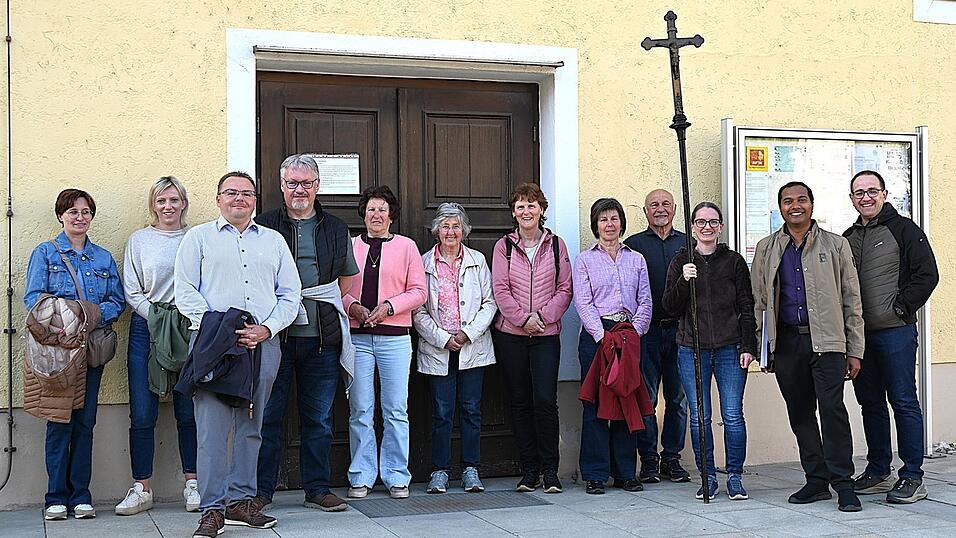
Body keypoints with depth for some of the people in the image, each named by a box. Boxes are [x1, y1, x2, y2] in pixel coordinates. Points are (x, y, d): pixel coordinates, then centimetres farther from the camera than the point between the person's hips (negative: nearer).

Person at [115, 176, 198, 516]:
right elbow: (131, 291, 6)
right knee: (142, 414, -1)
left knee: (188, 411, 2)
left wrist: (187, 320, -5)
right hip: (146, 327, 0)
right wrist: (158, 317, -8)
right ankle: (141, 489, 6)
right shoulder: (138, 241, 9)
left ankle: (193, 484, 11)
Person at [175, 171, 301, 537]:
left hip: (263, 343, 3)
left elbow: (290, 294, 12)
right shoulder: (199, 237, 10)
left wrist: (266, 328, -4)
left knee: (250, 427, 7)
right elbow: (185, 291, 1)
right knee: (212, 428, -8)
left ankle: (241, 501, 15)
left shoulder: (274, 241, 18)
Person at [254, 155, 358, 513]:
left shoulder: (336, 230, 11)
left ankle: (317, 488, 18)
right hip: (274, 335, -2)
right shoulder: (263, 227, 2)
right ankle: (261, 490, 12)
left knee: (318, 418, 9)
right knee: (268, 416, 3)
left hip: (321, 337, 3)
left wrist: (331, 298, 9)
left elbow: (348, 275, 24)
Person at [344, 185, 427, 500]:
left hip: (394, 337, -1)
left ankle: (396, 476, 8)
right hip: (357, 336, 1)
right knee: (360, 409, 2)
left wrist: (388, 307, -9)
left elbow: (418, 291, 4)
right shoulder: (350, 246, 11)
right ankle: (361, 477, 11)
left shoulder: (406, 246, 8)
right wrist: (353, 306, -9)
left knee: (396, 409, 0)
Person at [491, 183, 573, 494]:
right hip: (510, 335, 1)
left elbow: (565, 289, 3)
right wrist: (522, 317, -14)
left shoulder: (556, 245, 7)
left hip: (546, 334, -1)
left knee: (545, 401, -10)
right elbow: (500, 290, -2)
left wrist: (543, 315, -11)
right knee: (521, 402, 5)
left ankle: (549, 471, 1)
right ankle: (529, 471, 13)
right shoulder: (504, 246, 6)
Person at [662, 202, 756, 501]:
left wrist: (748, 347, 0)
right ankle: (708, 477, 13)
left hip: (730, 348, 0)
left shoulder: (734, 261, 7)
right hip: (692, 349, 1)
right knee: (699, 417, 2)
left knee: (733, 415, -4)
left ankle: (735, 478, 7)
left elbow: (747, 307, 7)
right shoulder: (681, 262, 7)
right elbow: (670, 307, 3)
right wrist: (683, 281, -13)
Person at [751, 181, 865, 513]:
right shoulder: (767, 249, 12)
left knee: (832, 408, -12)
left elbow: (851, 300, 6)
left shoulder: (835, 245, 7)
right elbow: (759, 302, 13)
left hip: (827, 341, -3)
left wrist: (855, 350, 2)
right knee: (800, 414, 6)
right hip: (786, 342, 3)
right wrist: (762, 346, 5)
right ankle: (816, 481, 16)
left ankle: (843, 484, -6)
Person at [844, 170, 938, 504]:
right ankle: (878, 472, 21)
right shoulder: (848, 238, 15)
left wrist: (901, 307, -11)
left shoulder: (903, 229, -3)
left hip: (895, 331, -6)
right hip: (859, 333, 6)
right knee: (871, 404, 11)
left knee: (903, 402, -4)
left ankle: (912, 477, 1)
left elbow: (927, 274, -8)